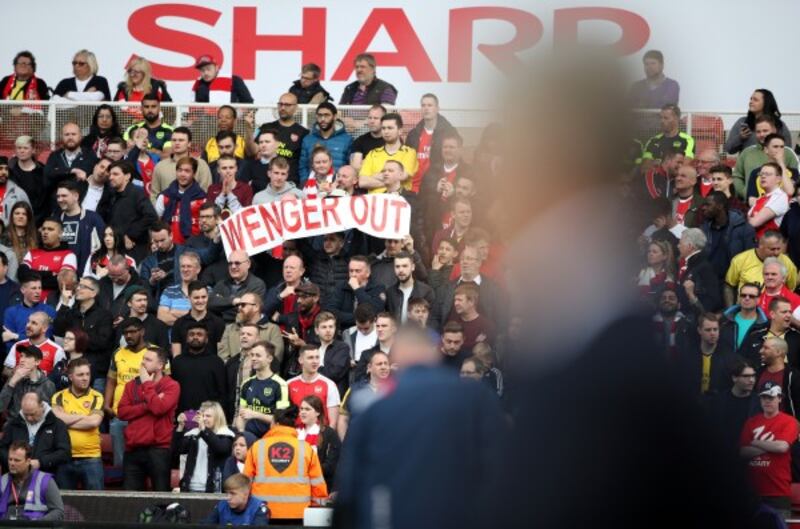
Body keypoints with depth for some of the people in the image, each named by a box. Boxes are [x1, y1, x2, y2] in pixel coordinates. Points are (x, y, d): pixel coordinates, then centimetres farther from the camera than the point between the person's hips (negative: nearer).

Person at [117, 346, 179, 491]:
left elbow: (159, 408, -17)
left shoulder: (171, 386, 0)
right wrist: (148, 406, -10)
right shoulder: (132, 385, 14)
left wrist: (147, 384, -6)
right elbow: (122, 412, 2)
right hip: (133, 449, 4)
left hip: (159, 449, -4)